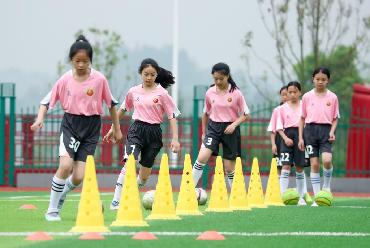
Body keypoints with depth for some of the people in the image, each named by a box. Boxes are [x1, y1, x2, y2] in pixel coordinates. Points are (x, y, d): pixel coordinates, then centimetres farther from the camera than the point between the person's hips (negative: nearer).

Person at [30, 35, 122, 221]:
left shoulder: (99, 79, -6)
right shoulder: (65, 79, -4)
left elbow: (111, 103, 6)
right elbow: (47, 100, 3)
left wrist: (117, 128, 13)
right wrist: (40, 119, -15)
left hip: (91, 128, 0)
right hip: (70, 124, 0)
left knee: (78, 177, -6)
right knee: (66, 165, -23)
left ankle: (61, 195, 29)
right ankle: (52, 210, -9)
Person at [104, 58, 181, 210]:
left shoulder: (162, 93, -2)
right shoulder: (133, 92, 5)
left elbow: (172, 116, -2)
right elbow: (123, 110, 21)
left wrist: (175, 139, -9)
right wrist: (113, 129, 26)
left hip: (154, 132, 0)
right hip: (136, 129, 0)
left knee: (146, 170, 6)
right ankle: (116, 200, -24)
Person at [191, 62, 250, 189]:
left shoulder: (236, 93, -6)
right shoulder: (210, 93, 1)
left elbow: (245, 115, -1)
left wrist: (234, 124, -17)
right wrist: (204, 133, 18)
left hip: (230, 129, -1)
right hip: (213, 127, 1)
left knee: (229, 166, 3)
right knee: (202, 157, -21)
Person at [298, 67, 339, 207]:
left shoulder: (332, 97, 6)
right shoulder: (307, 97, 6)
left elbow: (335, 118, 10)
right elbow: (302, 118, 10)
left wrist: (332, 131, -7)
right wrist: (301, 138, 5)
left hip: (326, 129, -1)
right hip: (310, 129, 1)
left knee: (327, 160, -22)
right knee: (314, 164, -2)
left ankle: (326, 185, 6)